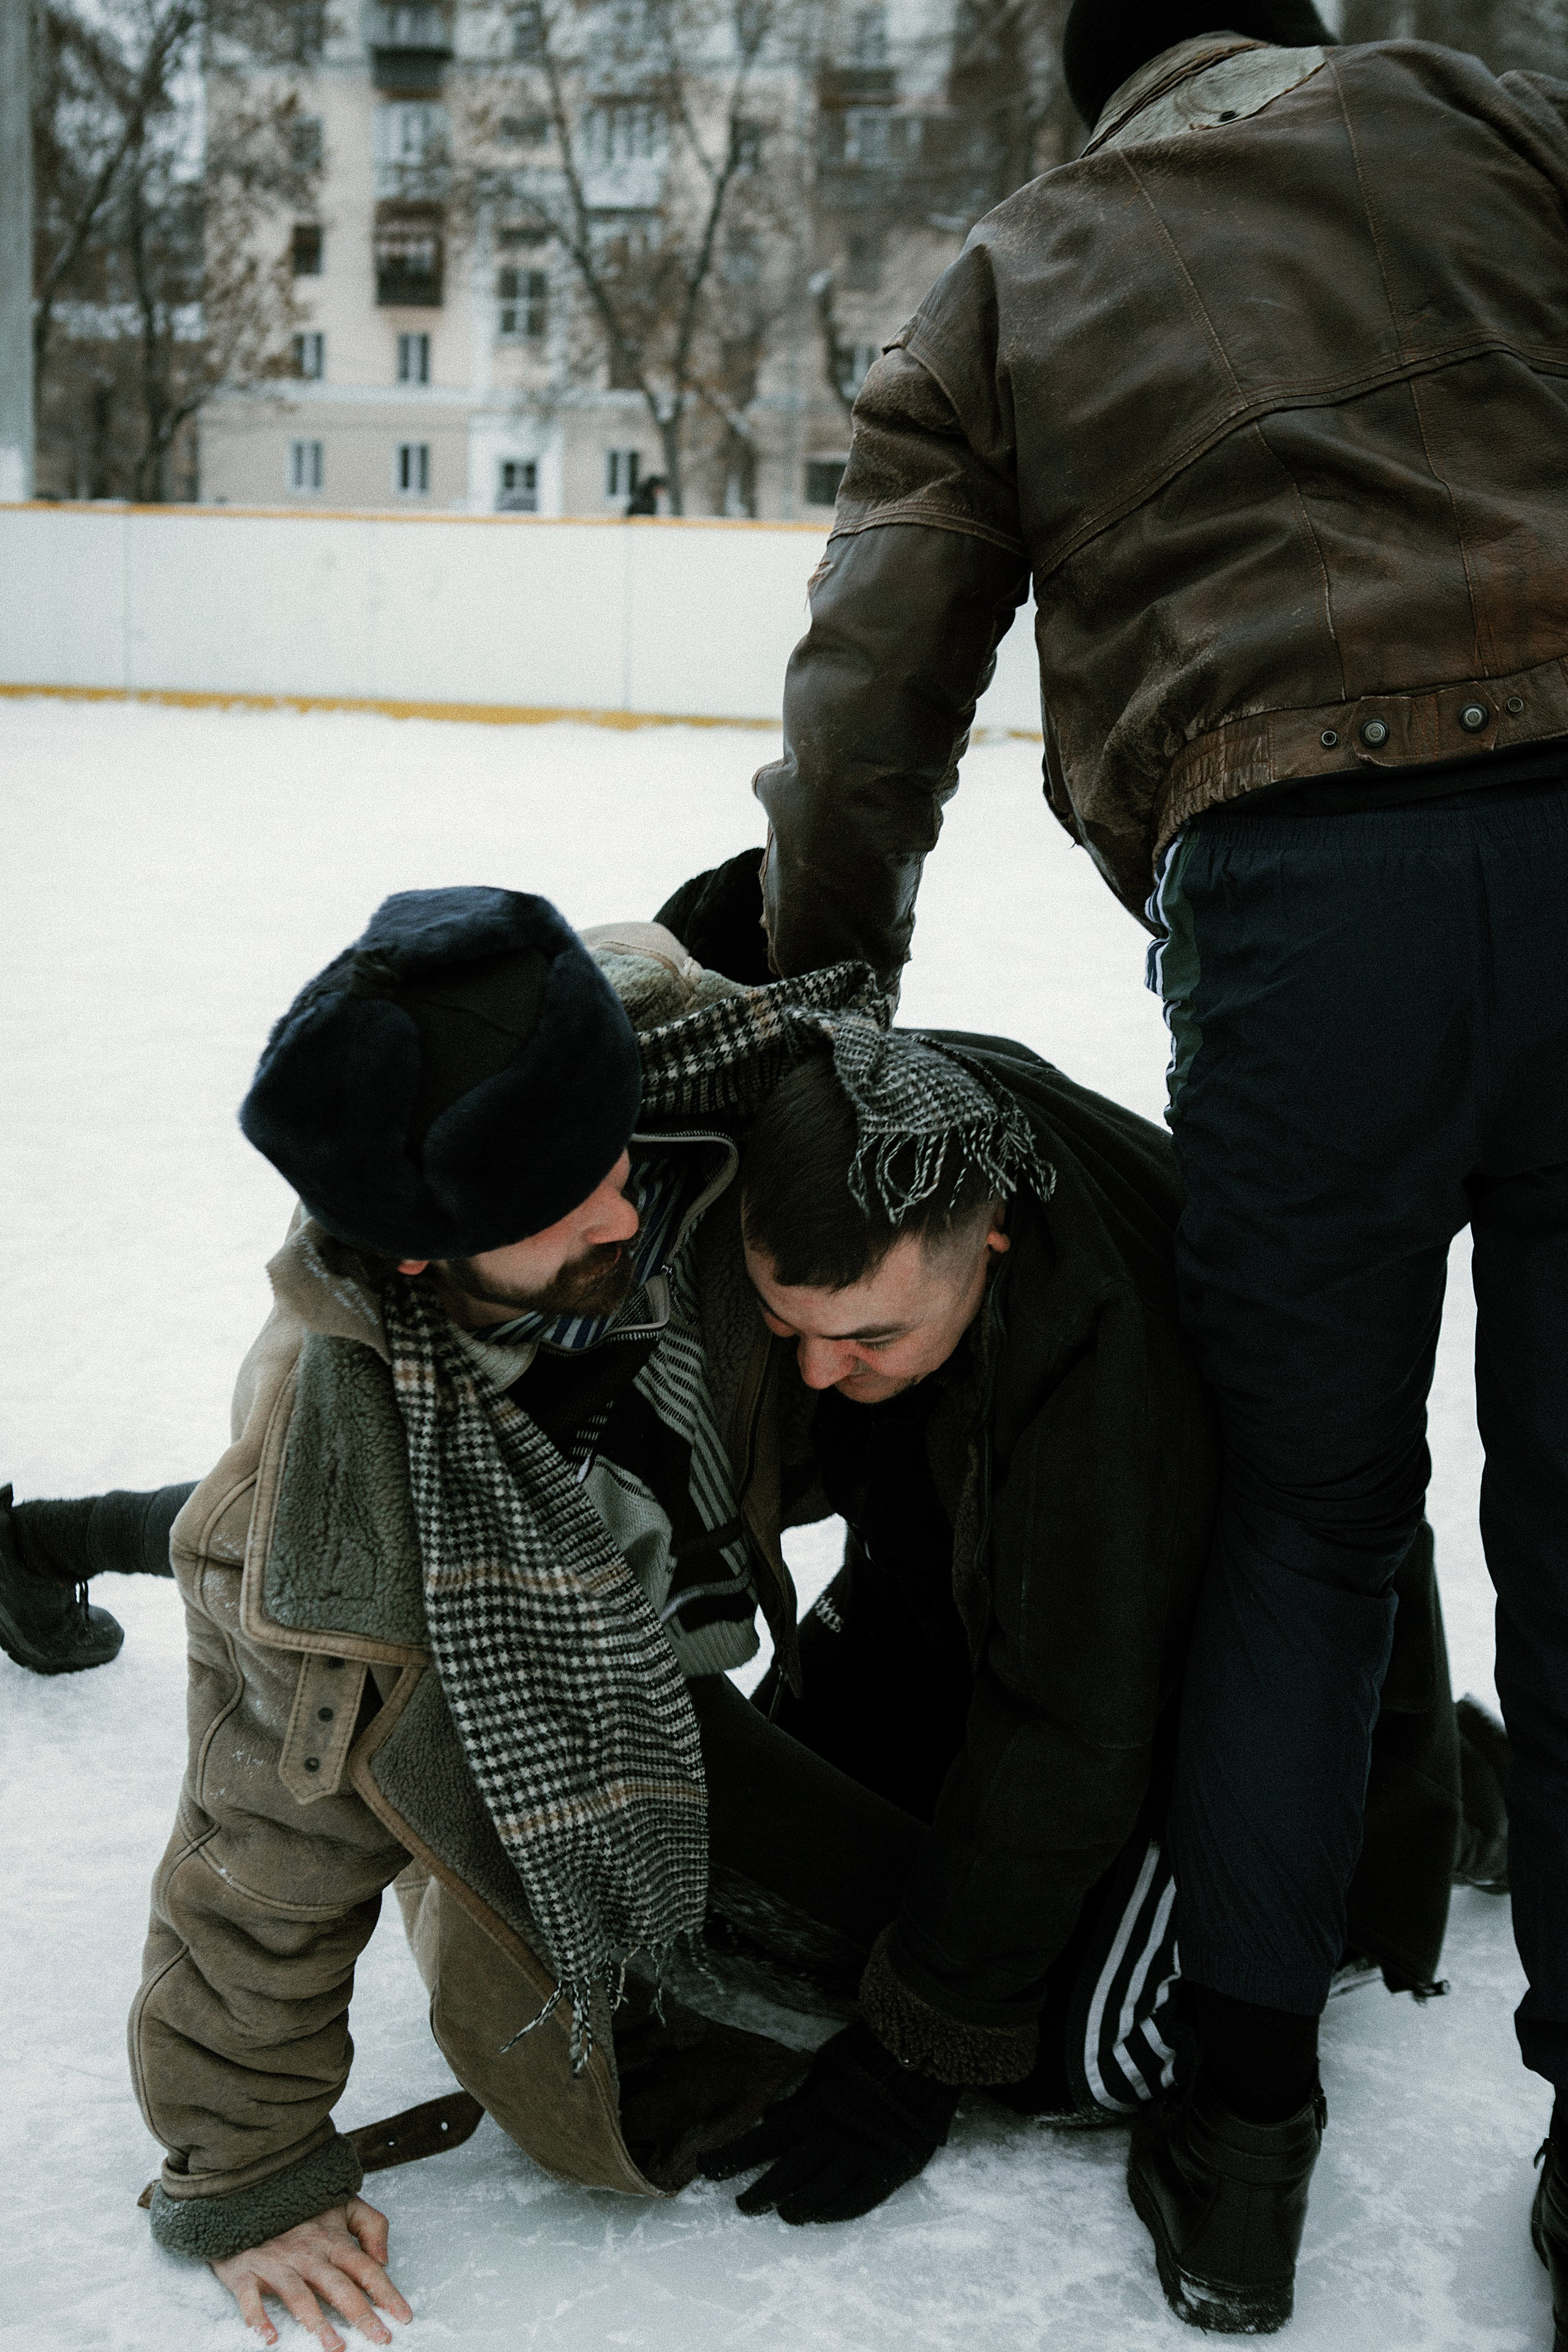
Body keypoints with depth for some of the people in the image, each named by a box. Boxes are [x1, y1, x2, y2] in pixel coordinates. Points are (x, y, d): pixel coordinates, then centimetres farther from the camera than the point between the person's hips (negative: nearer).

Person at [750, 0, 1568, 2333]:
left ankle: (1243, 2123, 21)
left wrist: (822, 1003, 25)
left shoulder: (1005, 286, 21)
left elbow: (869, 695, 16)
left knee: (1302, 1518, 16)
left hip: (1292, 895, 0)